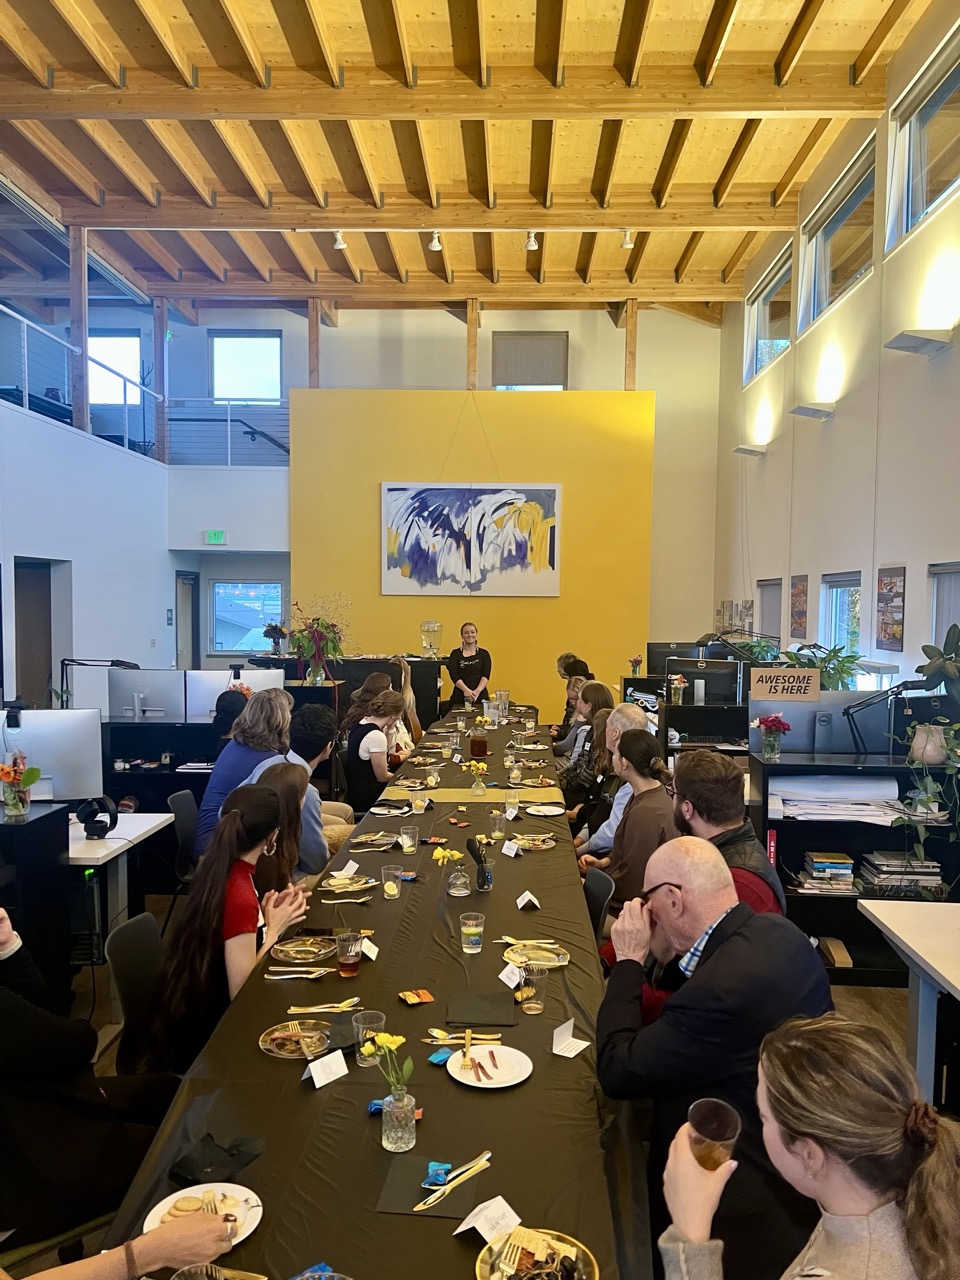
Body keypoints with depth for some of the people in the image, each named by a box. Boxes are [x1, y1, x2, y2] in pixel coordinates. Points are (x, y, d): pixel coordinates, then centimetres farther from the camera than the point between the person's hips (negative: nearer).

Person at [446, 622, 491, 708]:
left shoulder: (484, 654, 11)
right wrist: (466, 690, -20)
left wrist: (478, 691, -18)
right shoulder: (456, 654, 9)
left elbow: (486, 676, 0)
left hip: (480, 696, 1)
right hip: (460, 696, -1)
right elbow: (454, 676, -3)